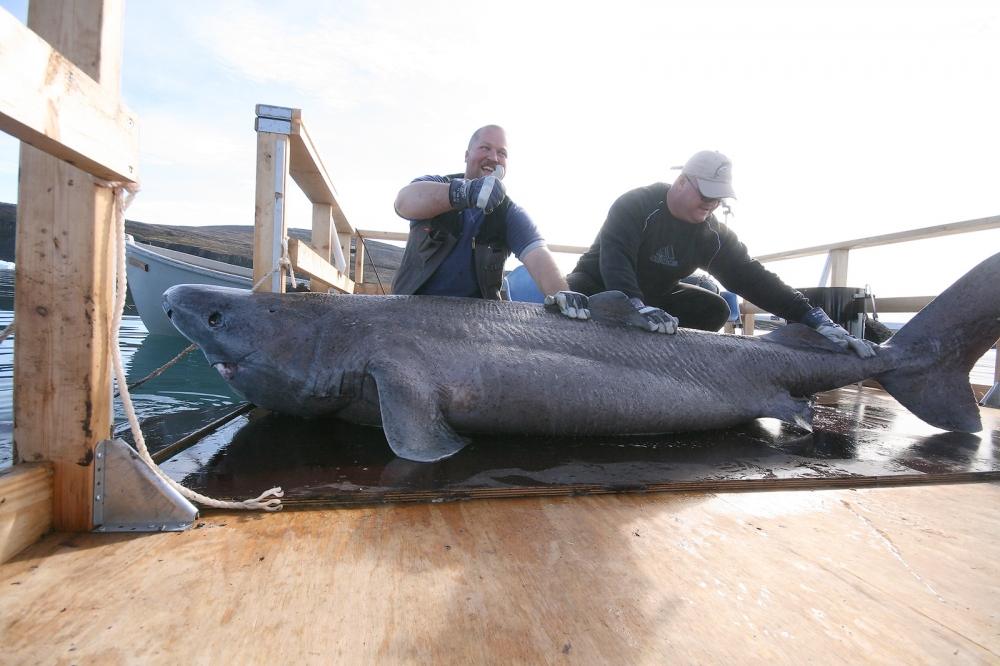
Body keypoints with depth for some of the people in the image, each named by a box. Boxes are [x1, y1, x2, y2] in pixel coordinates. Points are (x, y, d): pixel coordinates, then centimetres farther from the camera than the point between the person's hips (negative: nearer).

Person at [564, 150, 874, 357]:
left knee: (715, 309, -13)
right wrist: (638, 307, -56)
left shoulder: (714, 234, -9)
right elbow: (615, 255, -38)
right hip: (602, 286, -4)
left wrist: (818, 320, -24)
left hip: (655, 296, 5)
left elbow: (753, 278, -14)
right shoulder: (636, 205, -24)